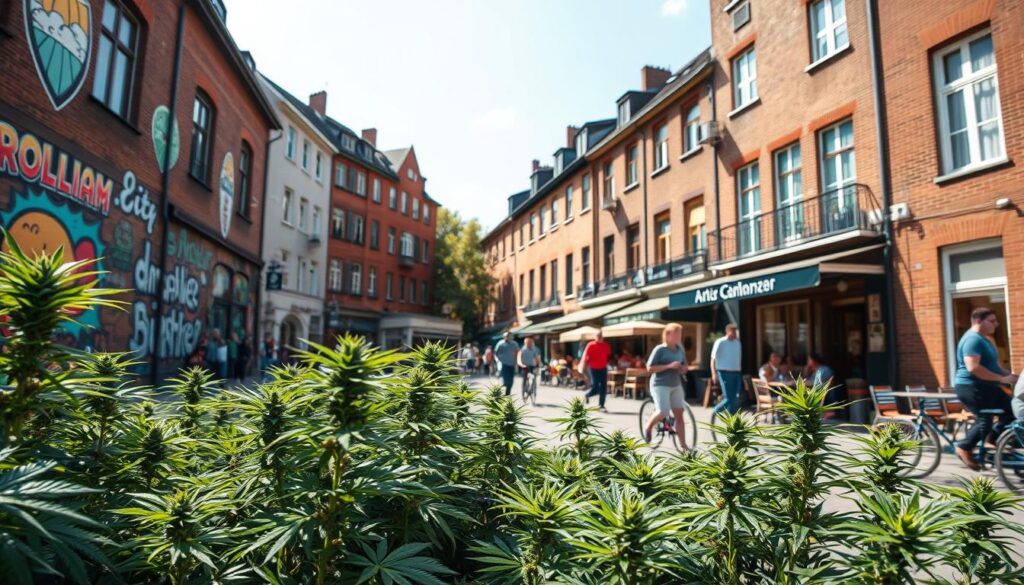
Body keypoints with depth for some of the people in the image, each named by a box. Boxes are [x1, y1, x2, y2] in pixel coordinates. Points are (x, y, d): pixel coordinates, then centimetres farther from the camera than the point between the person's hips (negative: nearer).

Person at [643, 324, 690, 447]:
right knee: (663, 412, -17)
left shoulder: (680, 350, 8)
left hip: (676, 386, 6)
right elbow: (650, 368, -14)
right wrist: (669, 366, -21)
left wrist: (682, 369, -6)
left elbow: (684, 368, 19)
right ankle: (648, 427, 13)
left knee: (679, 414, 2)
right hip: (660, 385, -6)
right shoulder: (660, 349, -10)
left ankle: (683, 445, 9)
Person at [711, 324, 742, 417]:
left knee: (735, 399, 3)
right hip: (725, 372, -6)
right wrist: (714, 374, -16)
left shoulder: (738, 343, 13)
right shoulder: (720, 342, -5)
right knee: (728, 398, -10)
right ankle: (716, 411, 12)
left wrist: (739, 372, 17)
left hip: (736, 373, 6)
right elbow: (713, 359, -7)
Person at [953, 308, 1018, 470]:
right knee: (985, 420, -8)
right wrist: (1002, 379, -24)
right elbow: (973, 367, -28)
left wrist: (1009, 375, 10)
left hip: (987, 387, 10)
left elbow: (991, 366, 25)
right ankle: (964, 448, 5)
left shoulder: (983, 339, 17)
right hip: (971, 387, -10)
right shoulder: (973, 339, -18)